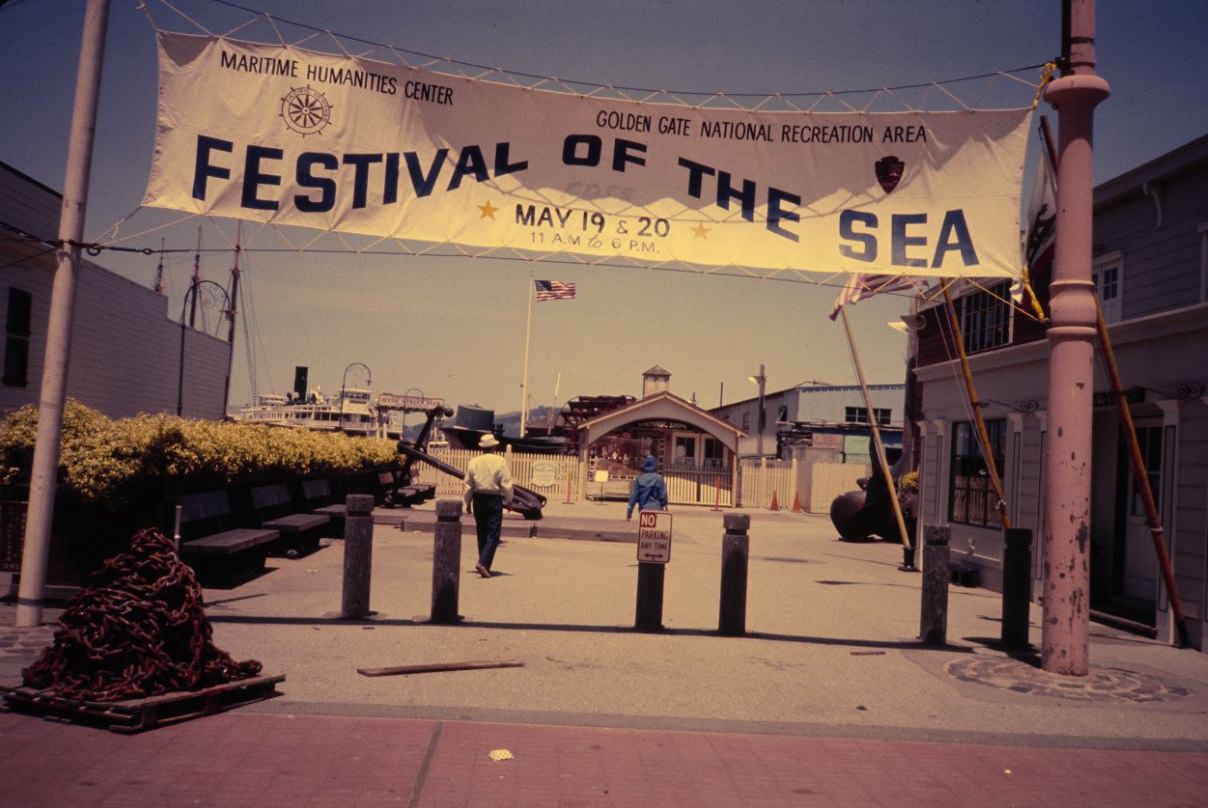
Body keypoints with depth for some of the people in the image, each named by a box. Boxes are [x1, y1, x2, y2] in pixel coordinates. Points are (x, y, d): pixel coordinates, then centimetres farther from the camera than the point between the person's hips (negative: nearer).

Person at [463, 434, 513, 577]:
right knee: (493, 535, -3)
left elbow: (468, 484, 7)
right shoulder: (500, 462, -8)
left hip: (478, 499, 4)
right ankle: (483, 563, -18)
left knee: (482, 533, 15)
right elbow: (506, 484, -9)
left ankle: (484, 564, 20)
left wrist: (468, 502, 16)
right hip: (494, 500, -4)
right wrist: (509, 500, 3)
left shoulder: (473, 462, 3)